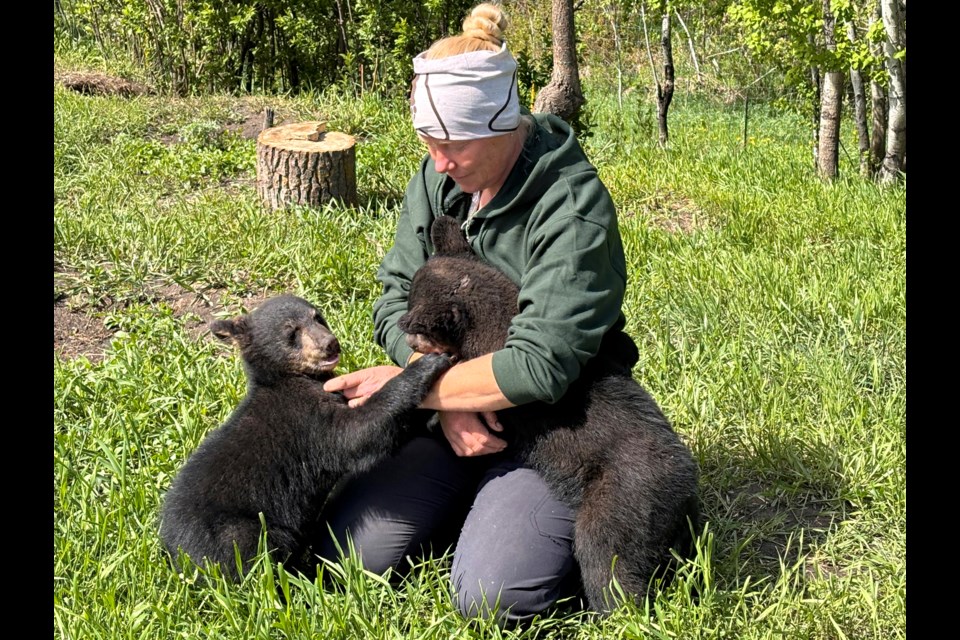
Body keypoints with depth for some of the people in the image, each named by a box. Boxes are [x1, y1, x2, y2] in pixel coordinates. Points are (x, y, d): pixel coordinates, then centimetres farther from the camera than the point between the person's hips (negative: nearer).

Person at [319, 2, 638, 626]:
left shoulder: (573, 206, -22)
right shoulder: (439, 176, -2)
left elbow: (540, 365, -29)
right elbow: (397, 299, -1)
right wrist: (448, 394, -19)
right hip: (456, 417, 6)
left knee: (490, 593, -22)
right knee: (352, 549, -8)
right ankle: (475, 499, 18)